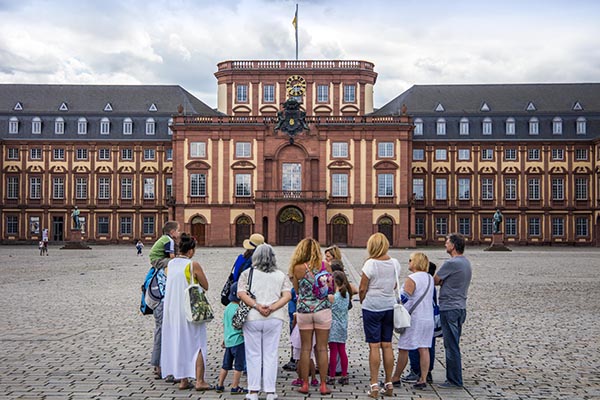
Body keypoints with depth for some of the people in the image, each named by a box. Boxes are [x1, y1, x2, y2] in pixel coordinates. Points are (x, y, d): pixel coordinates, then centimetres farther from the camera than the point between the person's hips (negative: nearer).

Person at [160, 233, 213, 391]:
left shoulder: (170, 264, 3)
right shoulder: (193, 265, -13)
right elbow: (206, 286, -5)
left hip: (172, 310, 5)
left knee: (179, 343, 12)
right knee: (197, 344, 3)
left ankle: (183, 380, 15)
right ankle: (199, 381, 2)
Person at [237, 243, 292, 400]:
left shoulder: (247, 273, 3)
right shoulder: (281, 275, 8)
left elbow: (241, 293, -10)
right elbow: (287, 295, -5)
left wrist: (257, 306, -16)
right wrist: (272, 308, -12)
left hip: (252, 318, -1)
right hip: (274, 318, 1)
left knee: (253, 354, 8)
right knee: (271, 354, 8)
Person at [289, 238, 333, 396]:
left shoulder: (297, 268, -6)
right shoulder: (325, 266, -4)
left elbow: (297, 290, 5)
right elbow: (332, 288, 6)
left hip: (304, 310, 0)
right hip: (323, 309, 0)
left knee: (305, 348, 9)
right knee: (322, 348, 6)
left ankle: (305, 384, 12)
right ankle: (323, 385, 10)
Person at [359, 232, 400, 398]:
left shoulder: (371, 263, -15)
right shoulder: (395, 263, 1)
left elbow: (362, 288, -10)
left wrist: (362, 300, 7)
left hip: (372, 307, -5)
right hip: (390, 305, 5)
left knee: (374, 346, -1)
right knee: (387, 345, 11)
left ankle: (374, 386, 0)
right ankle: (389, 385, 16)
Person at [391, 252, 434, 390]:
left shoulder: (411, 279, -15)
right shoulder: (430, 278, 11)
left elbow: (404, 298, -20)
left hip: (414, 319, -8)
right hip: (428, 318, 8)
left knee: (403, 349, 2)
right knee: (424, 349, 7)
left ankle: (396, 377, 11)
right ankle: (423, 379, 6)